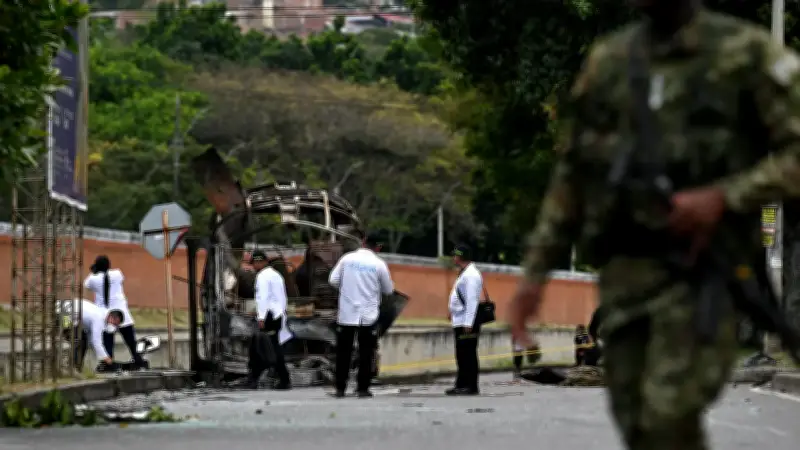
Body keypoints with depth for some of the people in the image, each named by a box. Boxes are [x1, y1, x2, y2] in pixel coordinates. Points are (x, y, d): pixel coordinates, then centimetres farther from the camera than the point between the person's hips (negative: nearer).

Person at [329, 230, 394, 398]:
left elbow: (333, 280, -1)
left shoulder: (347, 258, -2)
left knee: (343, 352, 8)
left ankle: (340, 388, 8)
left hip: (346, 314, 1)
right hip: (368, 315, -1)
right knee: (365, 353, 5)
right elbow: (389, 289, 5)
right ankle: (363, 388, 3)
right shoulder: (379, 264, -5)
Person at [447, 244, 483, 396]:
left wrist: (468, 323, -24)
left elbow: (472, 300, -21)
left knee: (468, 355, -8)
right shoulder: (464, 273, 19)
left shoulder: (471, 274, -14)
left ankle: (471, 386, -6)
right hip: (459, 322, 10)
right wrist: (453, 312, 19)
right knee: (461, 355, 13)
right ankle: (461, 385, 18)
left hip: (467, 322, -10)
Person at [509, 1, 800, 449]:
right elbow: (573, 177, 16)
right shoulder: (607, 59, 11)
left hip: (703, 275, -5)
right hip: (626, 278, 5)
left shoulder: (748, 53, -5)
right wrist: (535, 272, 9)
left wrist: (723, 198, -22)